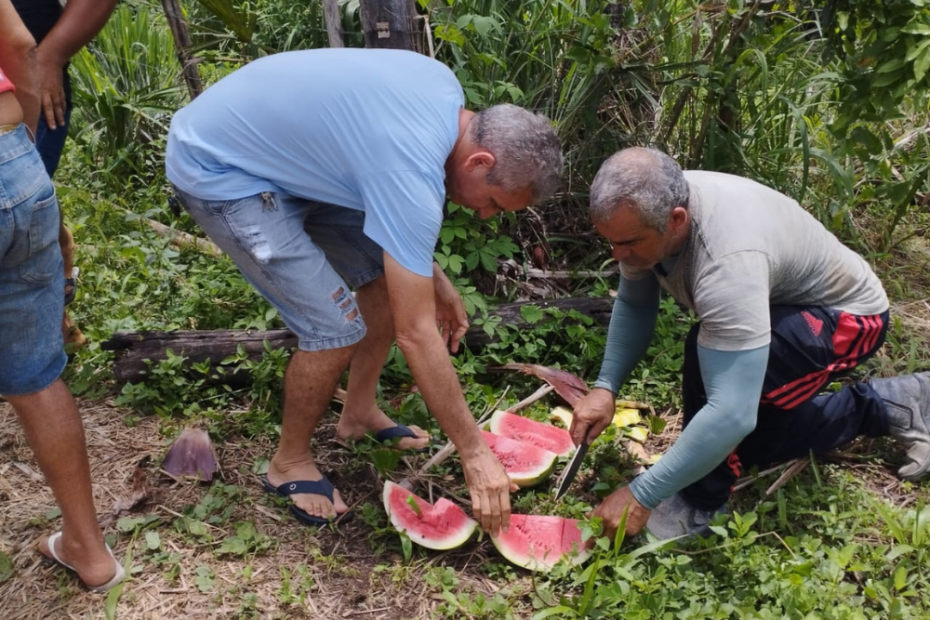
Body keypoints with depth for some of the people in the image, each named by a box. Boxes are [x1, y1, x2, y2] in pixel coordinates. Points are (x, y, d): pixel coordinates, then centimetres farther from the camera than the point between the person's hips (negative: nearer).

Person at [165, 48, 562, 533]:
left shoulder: (446, 90, -6)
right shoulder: (413, 173, -33)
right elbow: (416, 334, -29)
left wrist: (434, 279, 7)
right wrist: (474, 453, -21)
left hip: (286, 152, 9)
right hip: (219, 173, -9)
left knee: (389, 274, 7)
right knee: (337, 329, -15)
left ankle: (359, 413, 25)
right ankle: (290, 462, 11)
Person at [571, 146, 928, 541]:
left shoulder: (727, 260, -44)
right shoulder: (644, 212, -20)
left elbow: (733, 414, -47)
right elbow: (633, 305, -4)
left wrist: (641, 495, -41)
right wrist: (606, 387, -17)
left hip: (846, 315, -8)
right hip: (777, 304, 9)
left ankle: (700, 505, -14)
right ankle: (889, 407, 29)